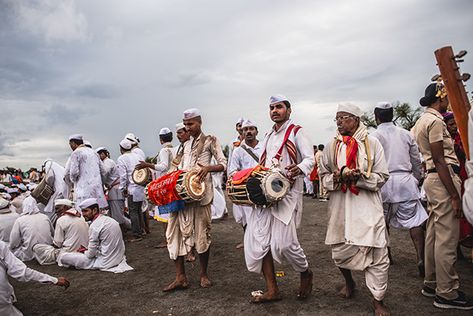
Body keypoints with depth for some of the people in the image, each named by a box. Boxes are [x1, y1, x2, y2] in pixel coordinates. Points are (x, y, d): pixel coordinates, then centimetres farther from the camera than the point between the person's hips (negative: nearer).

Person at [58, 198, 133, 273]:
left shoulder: (95, 226, -19)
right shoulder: (109, 219, 5)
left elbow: (91, 254, -16)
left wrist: (84, 252, 5)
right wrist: (86, 249, 13)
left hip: (104, 262, -8)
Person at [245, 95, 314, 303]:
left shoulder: (296, 132, 1)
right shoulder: (268, 136, 22)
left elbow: (310, 159, -8)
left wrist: (299, 169, -29)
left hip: (288, 191, -7)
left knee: (283, 241, -12)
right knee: (258, 239, -1)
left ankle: (306, 274, 20)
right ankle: (272, 290, 11)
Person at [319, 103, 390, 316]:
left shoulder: (372, 143, 0)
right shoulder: (332, 146, 7)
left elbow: (382, 177, -2)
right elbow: (324, 176, 7)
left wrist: (359, 177, -18)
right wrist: (339, 176, -13)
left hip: (367, 206, -2)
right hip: (340, 206, 3)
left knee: (377, 254, -2)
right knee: (340, 250, 11)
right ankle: (349, 282, 42)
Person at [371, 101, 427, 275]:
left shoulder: (373, 137, -3)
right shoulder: (406, 134, 8)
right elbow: (417, 161, 12)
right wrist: (416, 180, 23)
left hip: (384, 181, -2)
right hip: (405, 180, 2)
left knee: (383, 221, 13)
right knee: (414, 219, 2)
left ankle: (386, 255, 23)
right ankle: (420, 258, -8)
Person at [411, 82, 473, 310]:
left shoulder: (422, 121, 19)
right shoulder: (435, 121, -12)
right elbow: (439, 161, -18)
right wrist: (454, 195, -18)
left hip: (432, 179, 10)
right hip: (443, 180, -10)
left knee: (434, 235, 14)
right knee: (447, 238, -5)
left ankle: (431, 284, 24)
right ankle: (447, 293, 3)